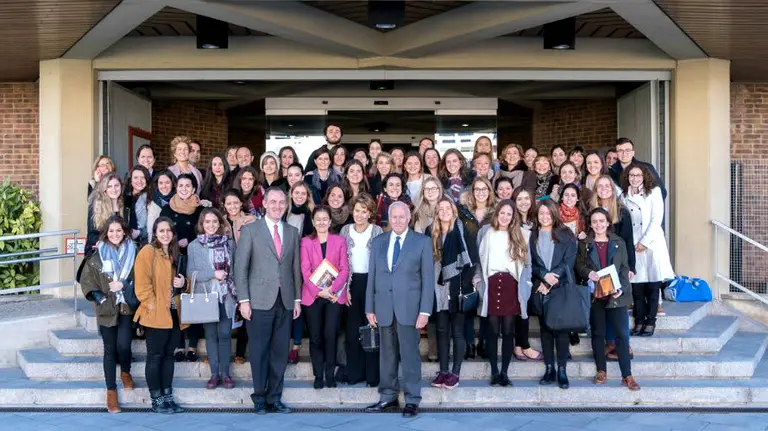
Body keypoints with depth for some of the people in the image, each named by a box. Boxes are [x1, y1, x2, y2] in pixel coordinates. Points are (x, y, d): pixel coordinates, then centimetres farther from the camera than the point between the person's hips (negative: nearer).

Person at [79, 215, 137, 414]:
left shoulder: (133, 252, 4)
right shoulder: (98, 254, 3)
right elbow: (86, 280, 3)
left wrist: (124, 284, -13)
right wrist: (98, 296, -9)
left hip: (127, 306, 0)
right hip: (106, 308, 1)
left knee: (123, 344, -13)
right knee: (110, 349, 5)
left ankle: (125, 372, 19)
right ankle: (111, 390, 14)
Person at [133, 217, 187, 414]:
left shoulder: (174, 254, 15)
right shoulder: (148, 251, -8)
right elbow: (142, 282, -15)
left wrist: (183, 283, 5)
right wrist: (151, 304, -19)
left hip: (174, 312, 7)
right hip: (156, 314, -7)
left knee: (168, 355, 11)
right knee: (155, 356, 0)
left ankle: (168, 397, 18)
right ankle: (157, 400, 6)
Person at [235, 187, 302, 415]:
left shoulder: (292, 232, 12)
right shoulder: (250, 230, 1)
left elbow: (296, 268, 12)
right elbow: (240, 267, -3)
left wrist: (297, 298, 7)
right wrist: (243, 300, -9)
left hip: (285, 302, 3)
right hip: (260, 301, -3)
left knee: (280, 352, 6)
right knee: (259, 351, 2)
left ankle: (275, 398, 16)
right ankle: (259, 398, 14)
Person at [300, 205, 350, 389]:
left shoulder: (340, 240, 8)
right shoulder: (306, 242, 7)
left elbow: (344, 269, 2)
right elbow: (305, 270, 0)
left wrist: (332, 289, -13)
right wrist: (319, 291, -13)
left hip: (335, 295, 0)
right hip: (312, 295, 0)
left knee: (330, 335, -6)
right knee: (315, 337, 2)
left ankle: (330, 374, 8)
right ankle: (318, 375, 11)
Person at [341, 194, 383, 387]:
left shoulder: (377, 231, -1)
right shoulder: (346, 230, 6)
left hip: (371, 282, -2)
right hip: (352, 283, 2)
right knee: (353, 329, 5)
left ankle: (372, 374, 8)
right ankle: (354, 373, 14)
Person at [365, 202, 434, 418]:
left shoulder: (422, 241, 1)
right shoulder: (378, 241, 12)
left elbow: (428, 277, -3)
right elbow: (372, 276, 10)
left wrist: (425, 310, -10)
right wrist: (369, 308, 5)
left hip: (409, 306, -3)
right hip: (384, 307, 3)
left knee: (410, 354, 0)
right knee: (387, 354, 10)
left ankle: (412, 400, 8)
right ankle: (388, 396, 19)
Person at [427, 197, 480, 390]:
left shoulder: (462, 232, -4)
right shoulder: (431, 233, 8)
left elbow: (473, 259, -7)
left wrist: (465, 282, -12)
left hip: (457, 288, -4)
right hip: (439, 288, 4)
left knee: (457, 331, 1)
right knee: (442, 331, 9)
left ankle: (455, 373, 7)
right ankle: (443, 371, 16)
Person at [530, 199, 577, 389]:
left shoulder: (566, 235, 4)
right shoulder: (532, 236, 8)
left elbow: (569, 261, -4)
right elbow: (529, 262, 3)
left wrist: (553, 278, -13)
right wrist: (544, 275, -14)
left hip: (562, 287, -2)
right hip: (541, 288, 2)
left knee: (561, 328, -3)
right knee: (545, 328, 5)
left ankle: (562, 371, 2)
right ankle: (549, 369, 11)